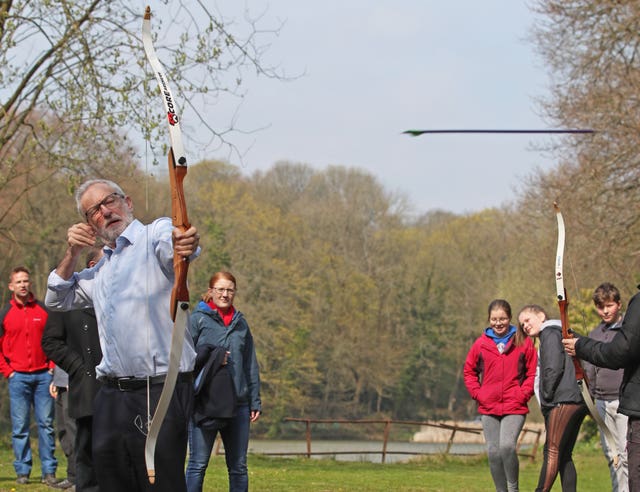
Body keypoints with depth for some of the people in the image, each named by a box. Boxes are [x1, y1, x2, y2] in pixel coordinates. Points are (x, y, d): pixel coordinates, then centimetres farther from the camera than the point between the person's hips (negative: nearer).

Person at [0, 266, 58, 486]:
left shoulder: (44, 311, 6)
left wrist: (52, 368, 1)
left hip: (43, 375, 0)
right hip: (18, 377, 0)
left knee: (46, 424, 0)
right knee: (20, 426, 0)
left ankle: (49, 471, 2)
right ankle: (22, 471, 5)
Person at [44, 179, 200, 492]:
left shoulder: (155, 234, -1)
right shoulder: (100, 270, 22)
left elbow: (170, 245, -25)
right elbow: (57, 300, 33)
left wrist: (184, 244, -52)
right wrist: (72, 254, 15)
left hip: (160, 392, -7)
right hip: (112, 394, 8)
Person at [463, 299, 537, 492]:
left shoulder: (523, 342, 0)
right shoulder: (481, 344, 4)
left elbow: (533, 372, 3)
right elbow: (469, 371, 15)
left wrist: (523, 394, -7)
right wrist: (477, 393, 4)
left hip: (515, 407, -3)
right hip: (488, 408, 3)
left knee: (507, 446, -21)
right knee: (493, 452, 4)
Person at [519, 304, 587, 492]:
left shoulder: (550, 333, -1)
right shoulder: (561, 334, 28)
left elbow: (554, 368, -14)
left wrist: (546, 399, -8)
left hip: (563, 401, -10)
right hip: (578, 401, 10)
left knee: (552, 452, -14)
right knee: (564, 455, 7)